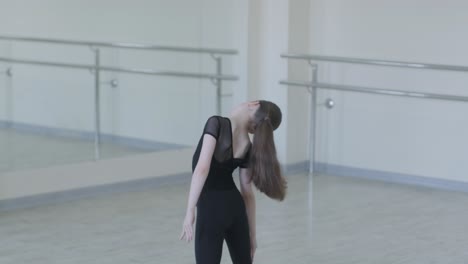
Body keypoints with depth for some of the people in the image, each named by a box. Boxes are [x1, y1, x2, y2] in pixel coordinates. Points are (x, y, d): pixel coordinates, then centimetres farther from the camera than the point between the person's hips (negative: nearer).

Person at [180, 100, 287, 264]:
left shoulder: (217, 123, -15)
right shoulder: (248, 147, 2)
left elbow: (202, 168, -26)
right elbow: (247, 193, 8)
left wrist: (190, 211, -25)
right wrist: (252, 234, 17)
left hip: (211, 208, -6)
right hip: (234, 205, 6)